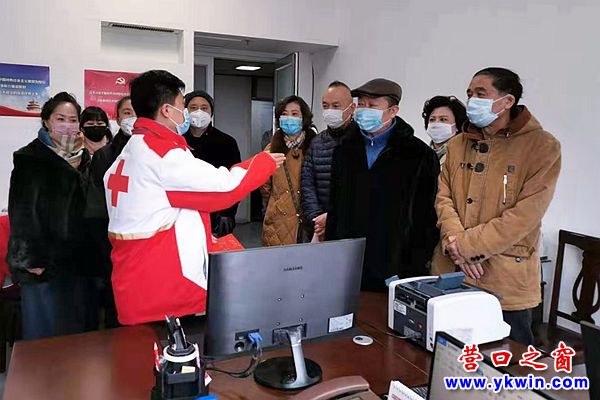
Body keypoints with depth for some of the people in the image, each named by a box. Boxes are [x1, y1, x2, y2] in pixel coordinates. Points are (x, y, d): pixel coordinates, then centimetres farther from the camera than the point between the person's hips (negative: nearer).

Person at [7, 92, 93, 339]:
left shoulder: (82, 158, 12)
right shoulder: (31, 159, -5)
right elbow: (22, 211, -10)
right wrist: (31, 259, -14)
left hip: (76, 259, 5)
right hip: (44, 263, -5)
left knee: (76, 327, 11)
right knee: (45, 330, 3)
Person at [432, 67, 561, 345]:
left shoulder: (542, 146, -7)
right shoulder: (457, 145, 10)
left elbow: (525, 215, -15)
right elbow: (443, 196, 4)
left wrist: (465, 244, -16)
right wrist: (454, 240, -14)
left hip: (506, 283, -4)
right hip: (450, 274, 5)